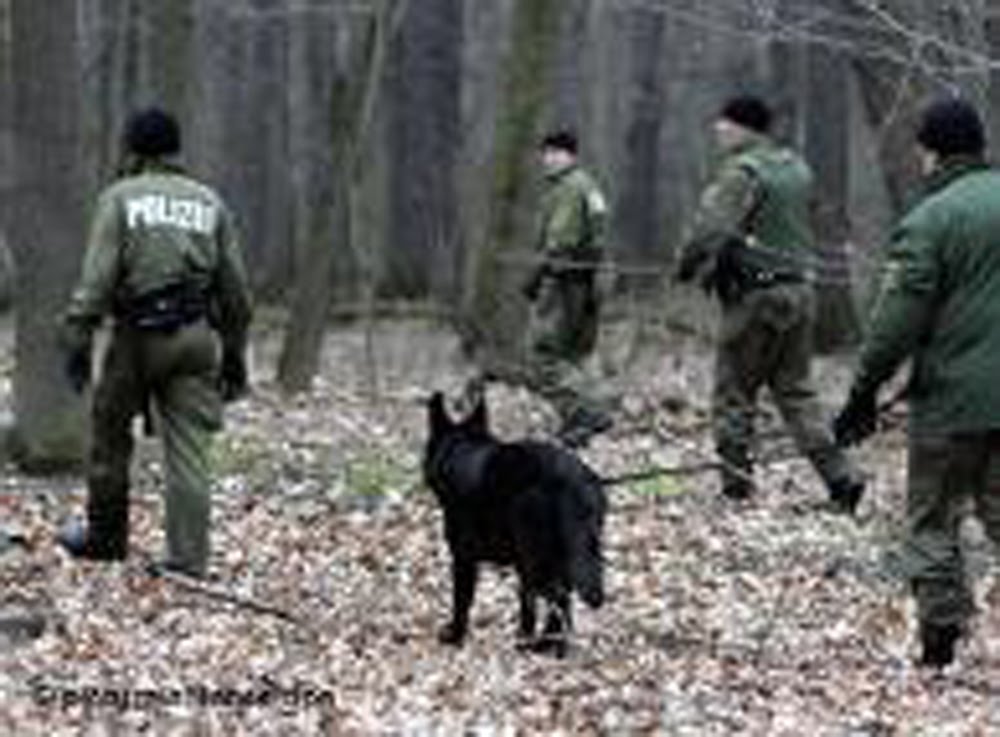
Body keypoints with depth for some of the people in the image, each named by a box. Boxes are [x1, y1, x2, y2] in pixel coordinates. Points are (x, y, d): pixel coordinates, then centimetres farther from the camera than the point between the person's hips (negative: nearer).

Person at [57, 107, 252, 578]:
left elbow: (96, 278, -9)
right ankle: (188, 559, -2)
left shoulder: (120, 199, 0)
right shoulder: (209, 204, 12)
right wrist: (234, 354, 18)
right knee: (188, 450, 2)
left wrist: (78, 342, -9)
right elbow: (235, 288, 11)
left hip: (139, 335, -3)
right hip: (196, 336, 3)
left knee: (110, 433, 15)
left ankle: (105, 537, 26)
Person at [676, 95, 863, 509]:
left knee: (734, 393, 3)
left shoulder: (743, 171, -13)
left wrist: (689, 267, -10)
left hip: (757, 294, -8)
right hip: (799, 287, 8)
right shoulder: (797, 168, 13)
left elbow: (714, 228, -24)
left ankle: (736, 483, 4)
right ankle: (840, 477, 3)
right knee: (796, 390, 13)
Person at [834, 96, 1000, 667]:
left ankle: (941, 640, 3)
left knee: (933, 520, 6)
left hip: (952, 397, -5)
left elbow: (899, 319, -13)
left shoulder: (928, 221, -11)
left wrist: (865, 391, -5)